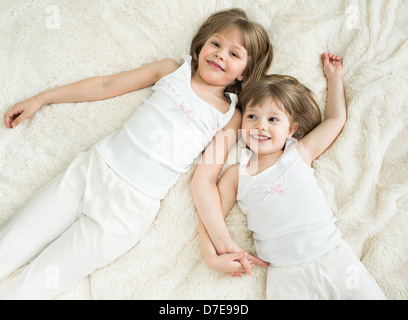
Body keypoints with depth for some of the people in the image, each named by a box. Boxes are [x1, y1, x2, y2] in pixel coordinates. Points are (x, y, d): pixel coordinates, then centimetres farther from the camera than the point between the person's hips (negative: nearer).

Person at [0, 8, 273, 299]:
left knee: (30, 290, -5)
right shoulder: (173, 70, 11)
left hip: (133, 205, -3)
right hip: (91, 169, 3)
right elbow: (105, 86, 14)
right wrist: (40, 99, 16)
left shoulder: (230, 116, 5)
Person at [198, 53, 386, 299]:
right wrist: (212, 257, -8)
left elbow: (336, 118, 16)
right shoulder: (236, 174, 4)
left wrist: (334, 77, 21)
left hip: (333, 256, 1)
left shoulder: (300, 153, 5)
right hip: (285, 272, -1)